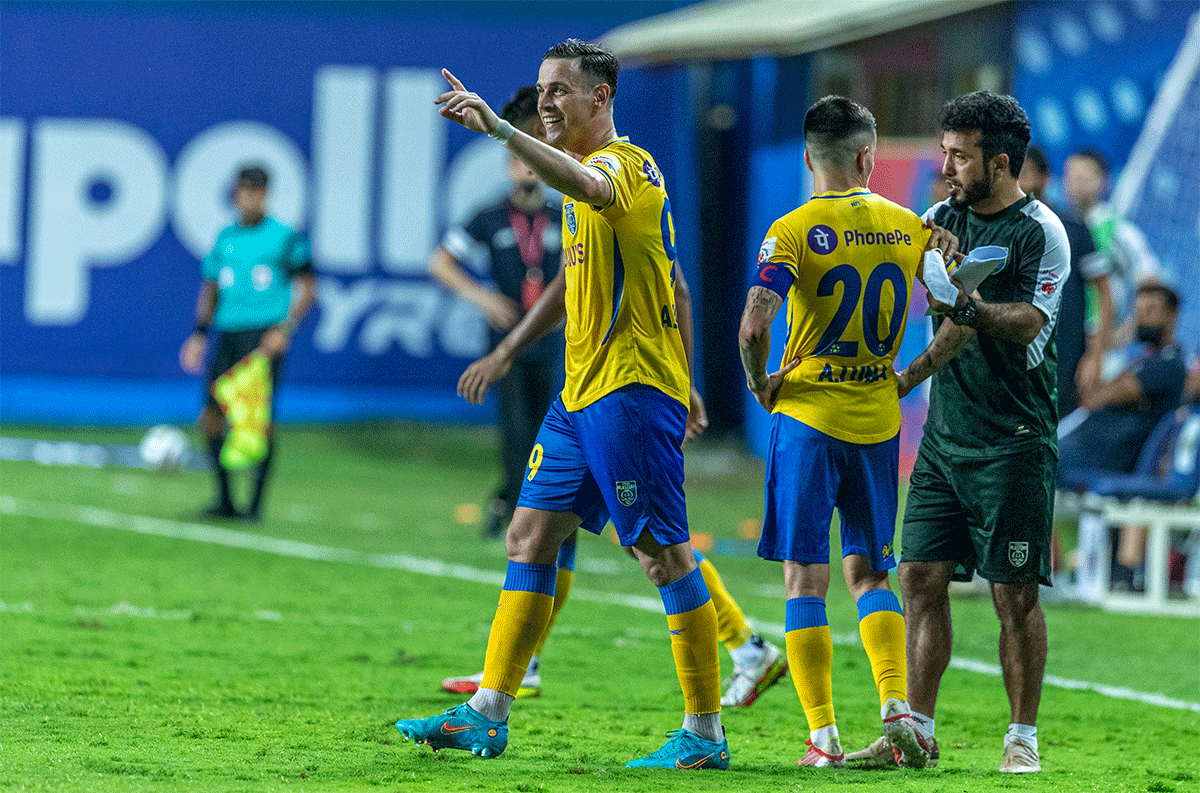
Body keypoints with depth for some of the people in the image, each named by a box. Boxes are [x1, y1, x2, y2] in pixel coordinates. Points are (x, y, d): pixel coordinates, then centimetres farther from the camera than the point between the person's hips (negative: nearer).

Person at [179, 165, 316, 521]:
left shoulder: (285, 238, 1)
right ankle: (224, 499, 9)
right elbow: (210, 291, 22)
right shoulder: (225, 238, 14)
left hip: (265, 333, -5)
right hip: (228, 332, 5)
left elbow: (307, 288, 1)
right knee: (211, 415, -2)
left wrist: (285, 328, -11)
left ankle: (256, 502, -6)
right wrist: (199, 335, 11)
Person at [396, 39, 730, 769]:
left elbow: (584, 185, -38)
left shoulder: (624, 164, -12)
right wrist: (508, 352, 30)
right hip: (583, 391, 10)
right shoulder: (595, 174, 19)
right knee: (530, 538, 7)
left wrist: (500, 129, -49)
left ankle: (705, 734, 0)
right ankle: (487, 716, 9)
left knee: (665, 554, -6)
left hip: (632, 391, -10)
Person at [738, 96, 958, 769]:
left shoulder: (794, 231, -9)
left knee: (805, 581, 2)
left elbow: (755, 325, -20)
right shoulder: (908, 227, 4)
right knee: (869, 573, 16)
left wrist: (760, 384, -3)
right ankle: (897, 706, -2)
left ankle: (824, 737, -2)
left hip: (807, 414, -3)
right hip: (879, 422, 4)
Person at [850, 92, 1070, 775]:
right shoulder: (947, 219, 11)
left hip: (1015, 439, -6)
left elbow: (1029, 323, -19)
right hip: (945, 433, 6)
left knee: (1015, 593, -4)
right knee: (922, 578, 2)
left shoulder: (1040, 232, -8)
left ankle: (1022, 739, 5)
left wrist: (974, 310, -36)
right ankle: (916, 731, 7)